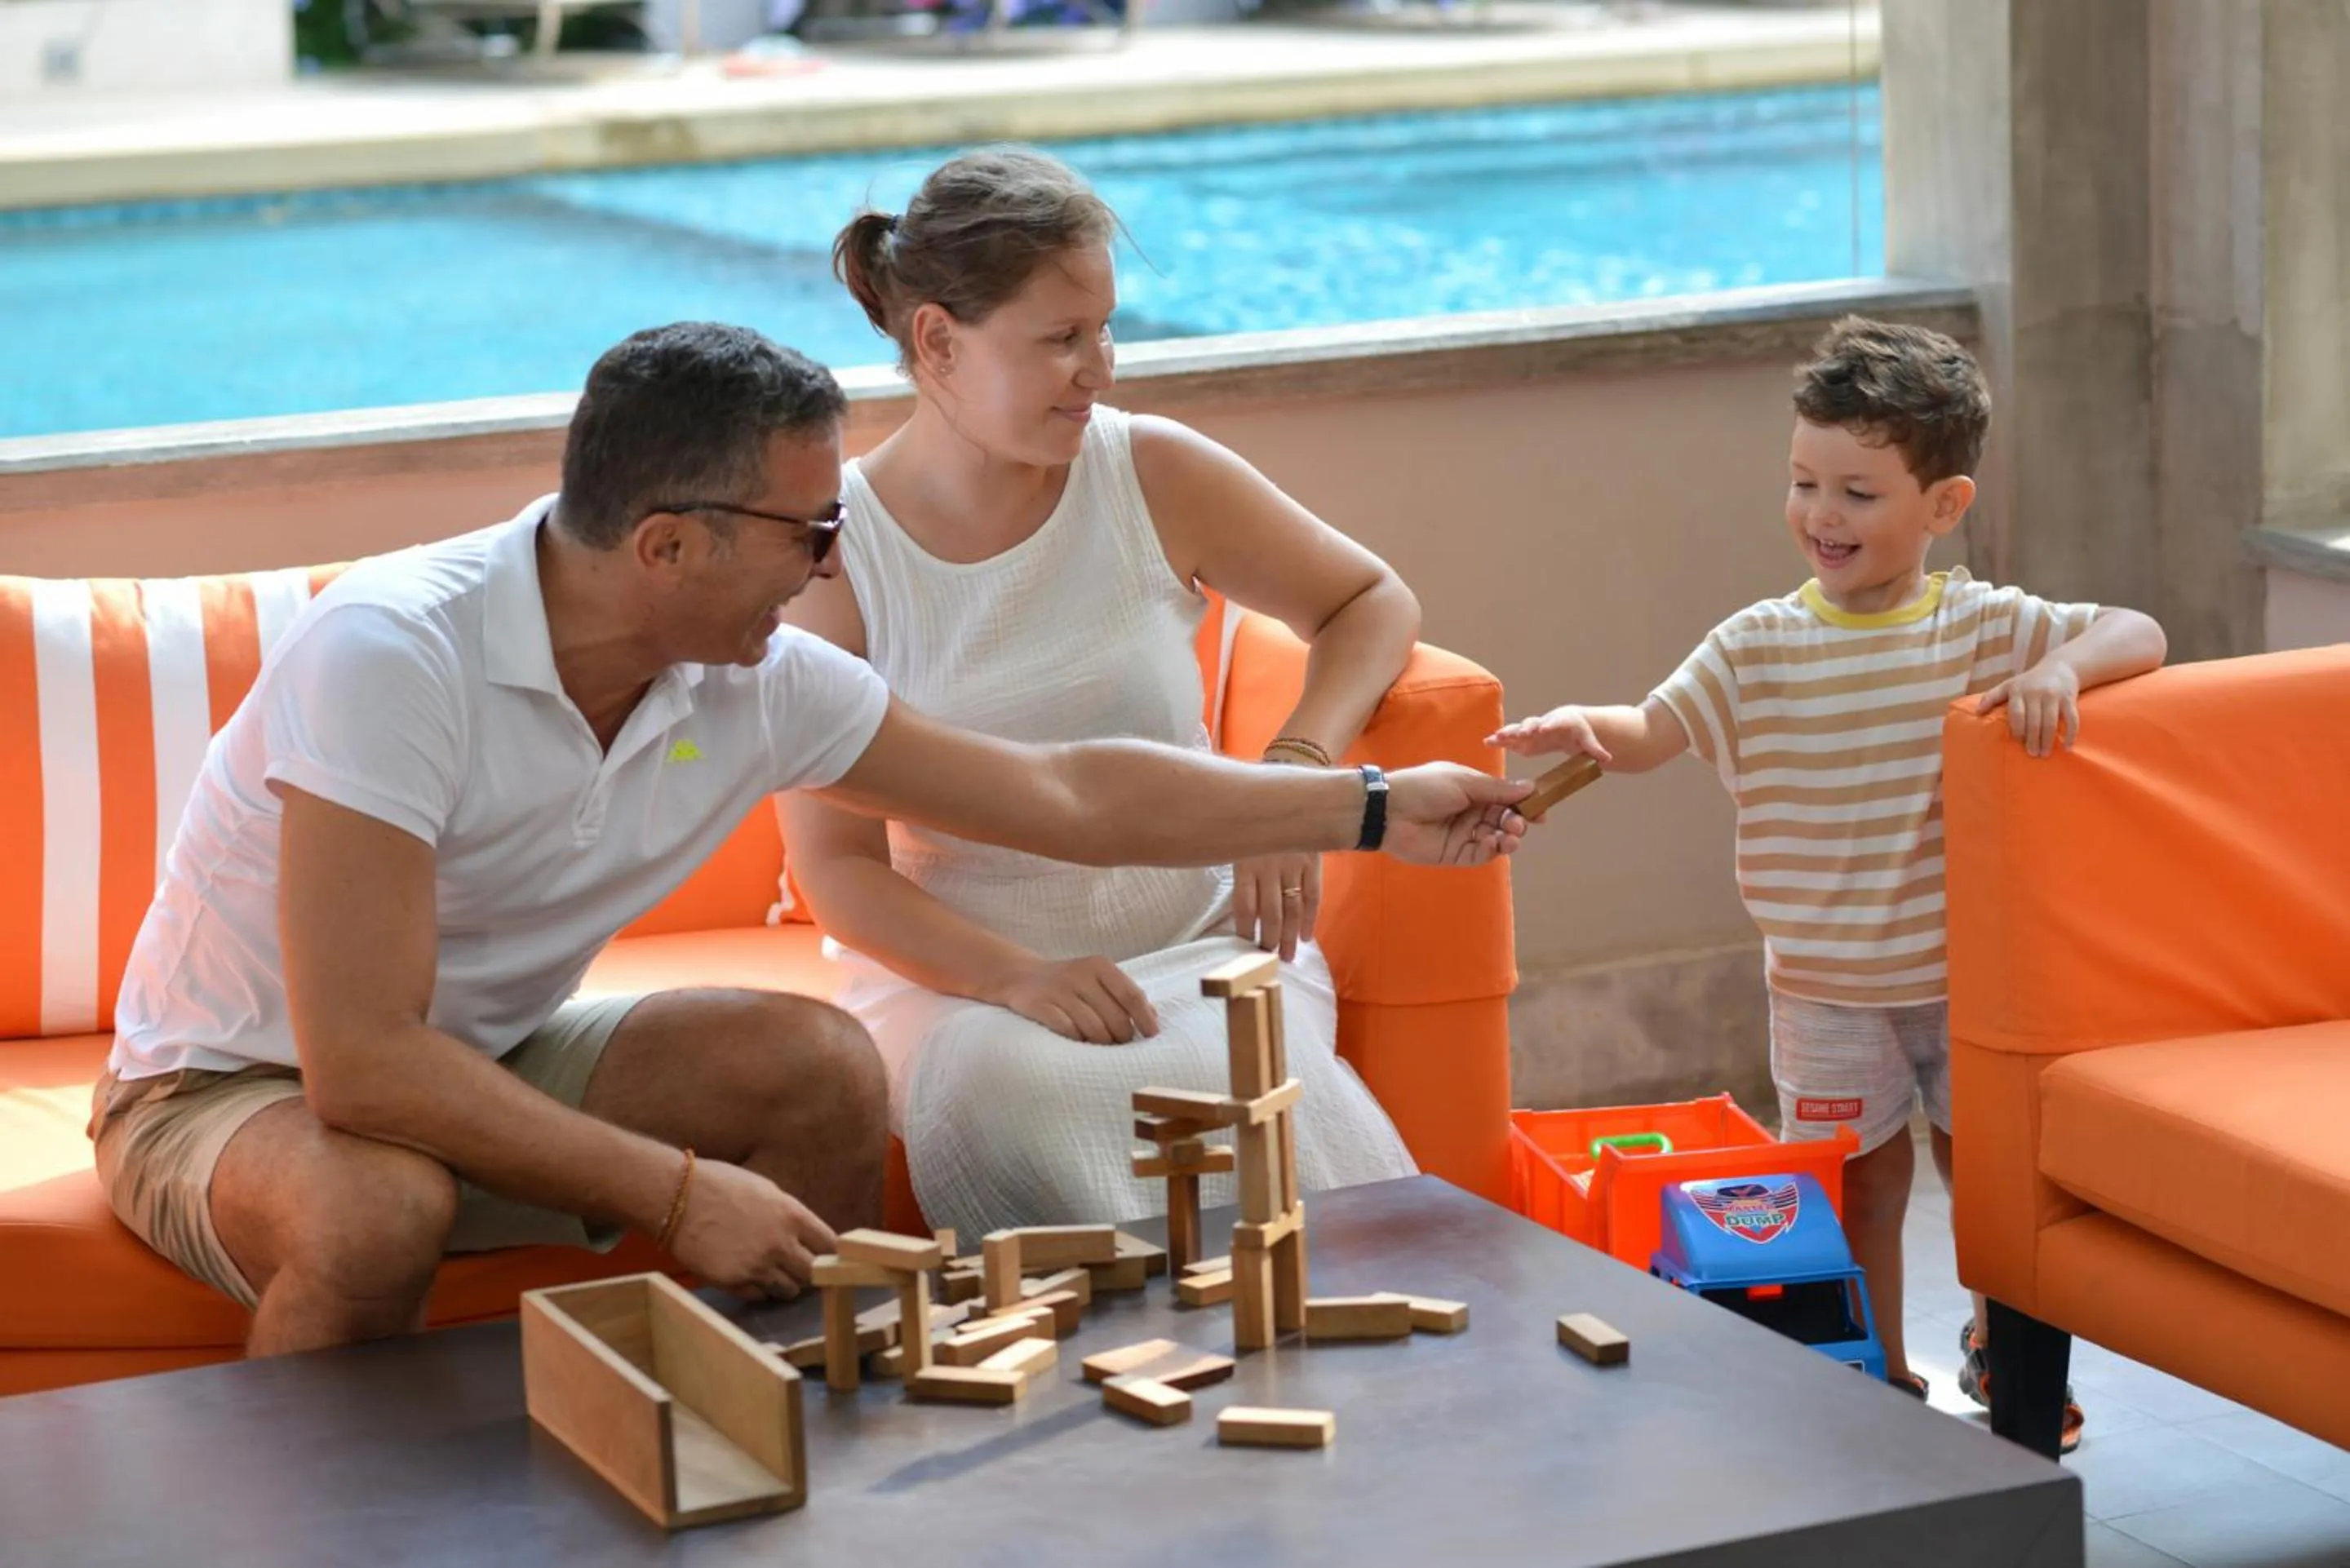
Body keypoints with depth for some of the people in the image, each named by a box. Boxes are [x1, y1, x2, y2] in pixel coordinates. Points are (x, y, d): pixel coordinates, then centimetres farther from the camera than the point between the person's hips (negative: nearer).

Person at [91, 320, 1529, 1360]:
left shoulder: (754, 683, -11)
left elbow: (1062, 796, -1)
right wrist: (677, 1194, -33)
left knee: (819, 1066, -13)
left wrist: (1374, 811, 1)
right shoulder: (392, 656, -33)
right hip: (236, 1086, -6)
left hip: (489, 1061, 6)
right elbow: (361, 1065, -36)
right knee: (379, 1215, -38)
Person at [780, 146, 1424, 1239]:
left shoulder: (1153, 475, 1)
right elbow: (835, 867, -6)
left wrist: (1296, 774, -7)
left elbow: (1372, 603, 13)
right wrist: (1018, 979, -23)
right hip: (960, 973, -1)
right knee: (1002, 1094, -36)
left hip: (1198, 939, 1)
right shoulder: (833, 552, -5)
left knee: (1249, 1084, -33)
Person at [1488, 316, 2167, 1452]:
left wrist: (2063, 667, -29)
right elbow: (1653, 733, -8)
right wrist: (1584, 729, -30)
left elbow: (2138, 636, -9)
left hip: (1966, 974, 0)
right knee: (1862, 1185, 8)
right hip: (1825, 989, 0)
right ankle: (1882, 1387, 25)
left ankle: (2005, 1360, 36)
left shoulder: (1984, 626, -6)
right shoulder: (1757, 648, -4)